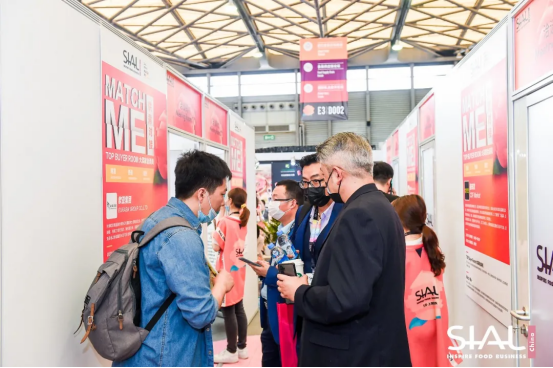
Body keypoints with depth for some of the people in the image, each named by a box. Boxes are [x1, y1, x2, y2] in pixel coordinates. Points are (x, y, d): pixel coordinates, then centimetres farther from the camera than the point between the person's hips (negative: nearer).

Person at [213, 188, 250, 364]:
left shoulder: (225, 222, -16)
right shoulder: (243, 222, 6)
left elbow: (216, 246, -14)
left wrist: (216, 228, 0)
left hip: (227, 271, -8)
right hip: (239, 270, 8)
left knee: (228, 311, 1)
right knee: (239, 309, 14)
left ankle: (231, 351, 9)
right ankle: (242, 347, 22)